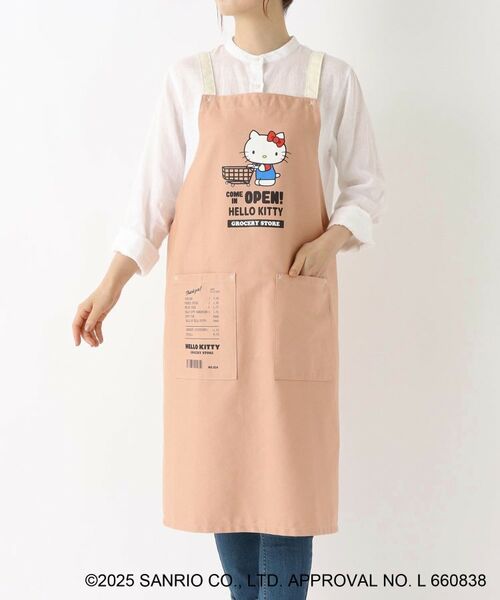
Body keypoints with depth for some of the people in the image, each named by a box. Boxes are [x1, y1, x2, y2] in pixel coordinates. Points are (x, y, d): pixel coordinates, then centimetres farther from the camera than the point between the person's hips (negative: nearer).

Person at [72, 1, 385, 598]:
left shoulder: (331, 79, 6)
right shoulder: (189, 79, 6)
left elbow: (366, 185, 10)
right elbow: (155, 189, 5)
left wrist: (331, 241, -9)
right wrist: (111, 285, 0)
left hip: (295, 301, 0)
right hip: (209, 301, 1)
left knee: (290, 466, 0)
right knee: (220, 460, 5)